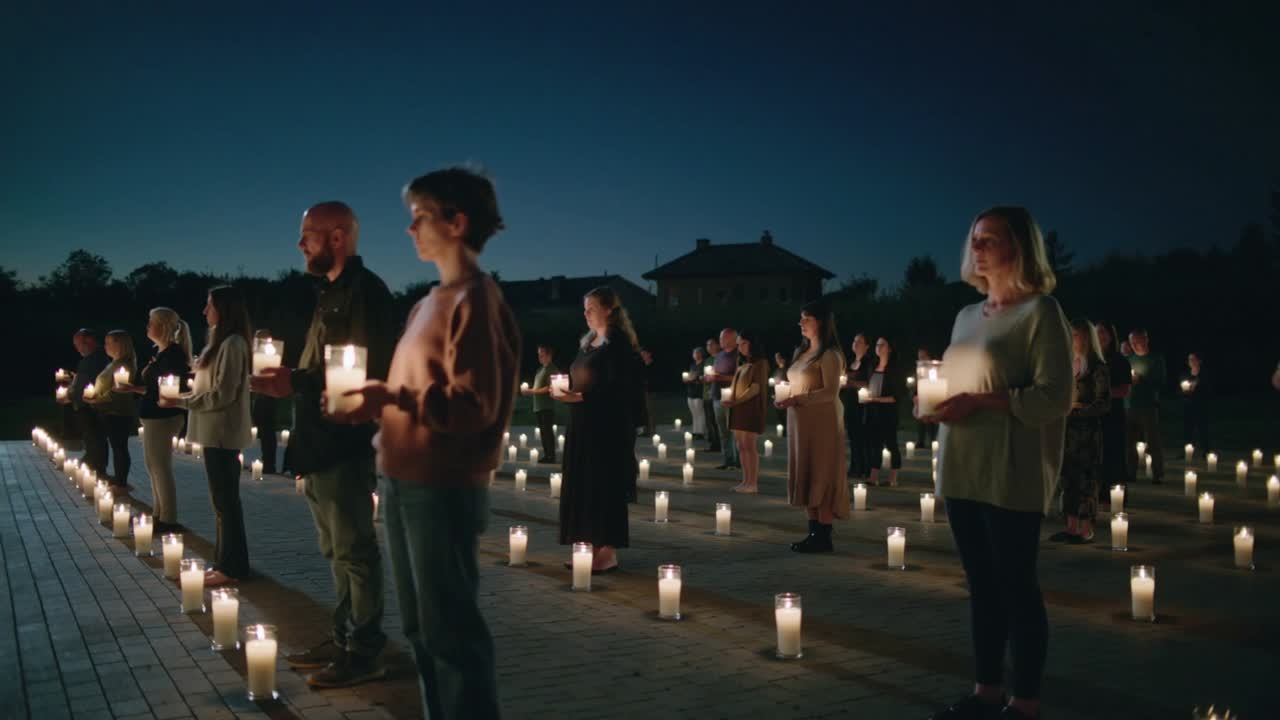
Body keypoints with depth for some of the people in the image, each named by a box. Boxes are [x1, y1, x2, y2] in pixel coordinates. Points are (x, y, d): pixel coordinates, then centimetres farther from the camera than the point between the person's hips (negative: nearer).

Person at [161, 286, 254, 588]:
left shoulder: (232, 344, -15)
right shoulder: (221, 342, 16)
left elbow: (223, 394, -18)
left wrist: (181, 402, -15)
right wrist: (185, 394, 10)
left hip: (222, 433, -10)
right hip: (216, 432, 10)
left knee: (225, 499, -6)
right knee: (223, 498, 12)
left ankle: (232, 567, -1)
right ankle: (225, 562, 18)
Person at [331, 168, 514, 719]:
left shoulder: (474, 299, -12)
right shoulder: (430, 302, 15)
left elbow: (476, 405, -19)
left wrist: (394, 398, -24)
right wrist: (375, 404, 8)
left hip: (443, 488, -9)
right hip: (405, 481, 9)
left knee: (449, 627, -2)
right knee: (420, 626, 17)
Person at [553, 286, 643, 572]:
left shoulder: (617, 343, -10)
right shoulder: (587, 343, 16)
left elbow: (617, 389, -17)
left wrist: (580, 397, -22)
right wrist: (565, 391, 4)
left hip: (607, 427, -9)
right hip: (583, 425, 9)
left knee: (604, 487, -5)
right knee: (582, 487, 8)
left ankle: (608, 552, 2)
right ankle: (592, 547, 14)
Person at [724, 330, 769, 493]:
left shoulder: (760, 363, -5)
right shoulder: (742, 363, 19)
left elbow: (755, 388, -13)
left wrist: (737, 401, -20)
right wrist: (730, 399, 3)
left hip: (751, 409, -8)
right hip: (738, 409, 8)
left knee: (750, 445, -8)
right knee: (741, 446, 7)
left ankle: (753, 483, -6)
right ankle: (746, 481, 11)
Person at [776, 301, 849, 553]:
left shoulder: (829, 355, -10)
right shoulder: (801, 351, 15)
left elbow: (831, 392, -17)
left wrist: (798, 399, -22)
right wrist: (786, 397, 4)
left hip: (821, 423, -8)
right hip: (800, 422, 8)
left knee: (820, 477, -5)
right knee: (806, 477, 7)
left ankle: (824, 537, -1)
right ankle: (814, 533, 12)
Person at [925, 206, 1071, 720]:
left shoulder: (1040, 311, -7)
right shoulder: (967, 316, 15)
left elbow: (1055, 397, -14)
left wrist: (981, 401, -19)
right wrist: (939, 398, 1)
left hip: (1010, 476, -7)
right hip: (961, 472, 7)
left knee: (1016, 586, 0)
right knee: (981, 585, 13)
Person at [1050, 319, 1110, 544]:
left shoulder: (1097, 368, -7)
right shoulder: (1069, 364, 13)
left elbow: (1103, 405, -10)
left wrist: (1075, 408, -16)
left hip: (1087, 431, -7)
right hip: (1067, 429, 7)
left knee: (1085, 480, -3)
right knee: (1068, 478, 7)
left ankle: (1086, 530, 3)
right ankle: (1071, 527, 13)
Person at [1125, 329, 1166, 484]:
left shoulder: (1156, 359, 3)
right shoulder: (1129, 359, 15)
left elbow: (1161, 382, -6)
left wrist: (1141, 379, -16)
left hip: (1149, 406, -4)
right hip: (1129, 406, 4)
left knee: (1153, 442, -4)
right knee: (1129, 442, 4)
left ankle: (1158, 474, 1)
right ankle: (1130, 473, 12)